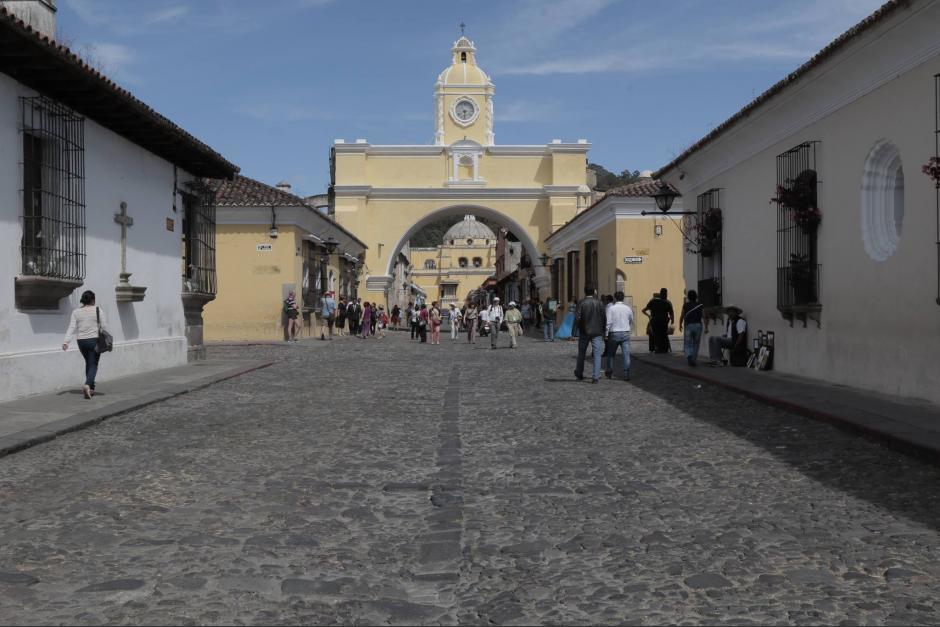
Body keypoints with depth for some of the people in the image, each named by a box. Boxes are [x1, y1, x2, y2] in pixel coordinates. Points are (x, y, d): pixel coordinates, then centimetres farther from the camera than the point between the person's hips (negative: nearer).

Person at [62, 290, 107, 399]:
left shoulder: (76, 311, 2)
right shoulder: (97, 310, -5)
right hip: (94, 340, -4)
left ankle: (91, 388, 25)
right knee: (93, 365, -1)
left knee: (88, 363, 20)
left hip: (81, 341, 4)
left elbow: (71, 328, -5)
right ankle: (87, 385, -24)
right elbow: (103, 327, -3)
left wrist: (66, 342, -7)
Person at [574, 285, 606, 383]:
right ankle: (596, 376, -7)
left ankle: (579, 375, 27)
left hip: (584, 331, 0)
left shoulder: (581, 303, -6)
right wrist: (603, 330, 7)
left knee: (581, 354, 16)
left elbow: (577, 317, -14)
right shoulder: (599, 303, -1)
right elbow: (604, 318, -2)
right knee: (597, 355, 2)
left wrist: (579, 326, 3)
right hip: (597, 332, 0)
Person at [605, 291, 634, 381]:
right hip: (625, 333, 2)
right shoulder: (628, 308, 4)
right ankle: (626, 374, -6)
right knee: (626, 354, -1)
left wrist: (606, 334, -5)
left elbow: (608, 322, -11)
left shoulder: (611, 308, -6)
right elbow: (632, 322, 14)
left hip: (614, 334, -2)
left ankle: (609, 372, 25)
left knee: (611, 354, 14)